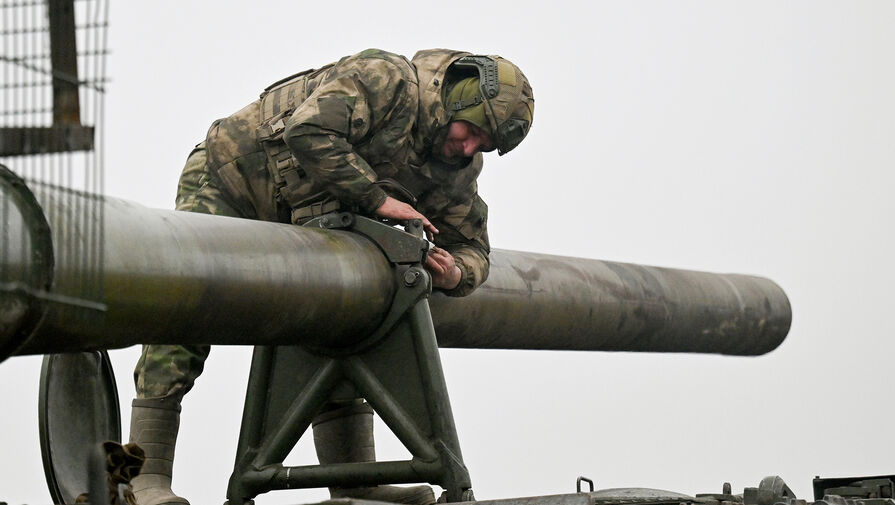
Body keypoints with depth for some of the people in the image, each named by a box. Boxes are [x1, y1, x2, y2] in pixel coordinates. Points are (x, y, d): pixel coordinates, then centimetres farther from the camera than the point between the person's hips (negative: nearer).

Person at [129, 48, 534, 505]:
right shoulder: (386, 79, -27)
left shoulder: (457, 172, -4)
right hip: (227, 180, -8)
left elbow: (471, 247, 3)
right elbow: (308, 132, -39)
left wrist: (456, 273, -22)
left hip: (297, 222, 8)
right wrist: (377, 198, -33)